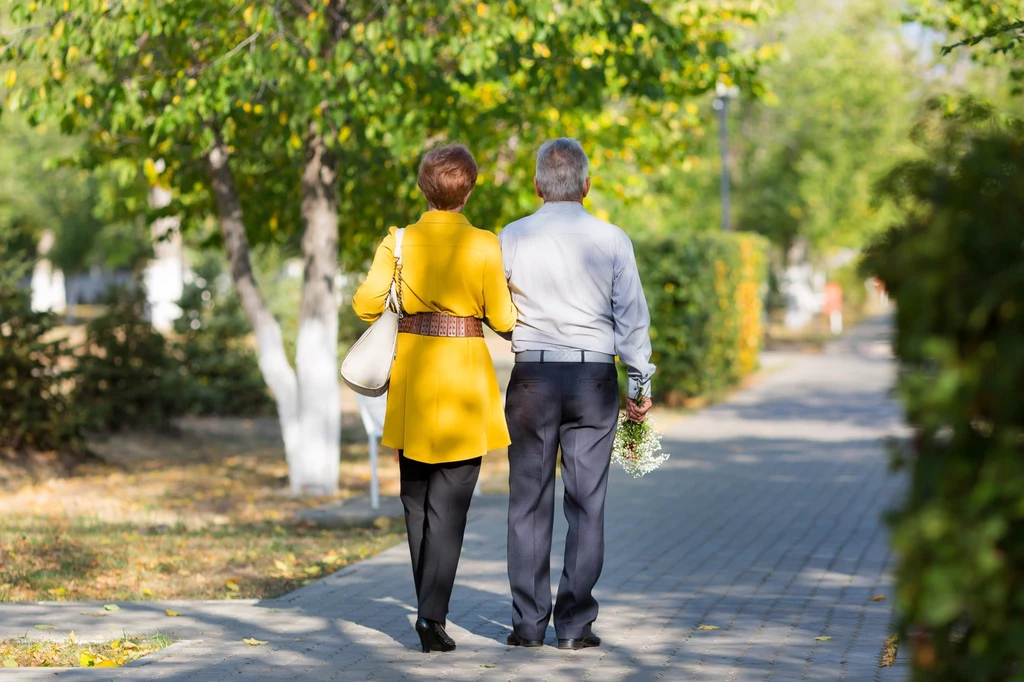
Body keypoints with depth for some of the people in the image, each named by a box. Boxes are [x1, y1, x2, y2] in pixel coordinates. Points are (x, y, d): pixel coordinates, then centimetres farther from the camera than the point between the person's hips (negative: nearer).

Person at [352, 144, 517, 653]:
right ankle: (432, 615, -11)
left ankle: (429, 608, 24)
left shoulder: (398, 242, -3)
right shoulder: (483, 246, -9)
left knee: (416, 498, 16)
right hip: (465, 378, -3)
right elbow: (502, 319, -7)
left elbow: (367, 303, -8)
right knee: (449, 503, 0)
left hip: (411, 381, 3)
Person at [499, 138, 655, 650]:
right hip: (594, 376, 0)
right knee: (586, 503, 3)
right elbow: (632, 317, 1)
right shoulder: (612, 240, -1)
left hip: (532, 376, 0)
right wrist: (641, 383, 8)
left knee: (529, 501, 6)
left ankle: (528, 622, 7)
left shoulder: (512, 238, 0)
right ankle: (575, 624, 3)